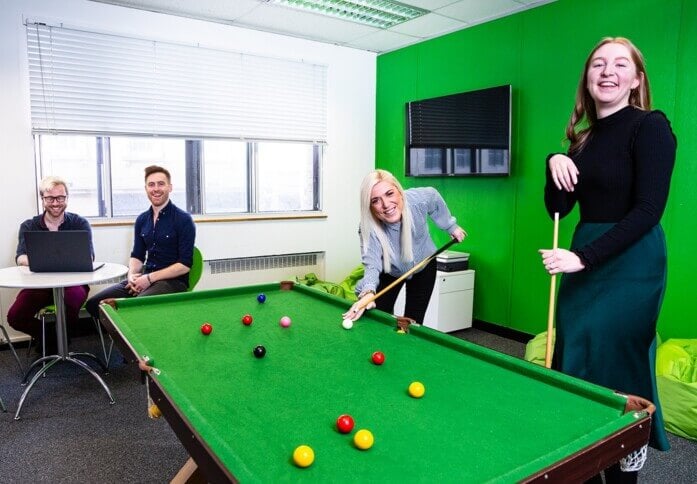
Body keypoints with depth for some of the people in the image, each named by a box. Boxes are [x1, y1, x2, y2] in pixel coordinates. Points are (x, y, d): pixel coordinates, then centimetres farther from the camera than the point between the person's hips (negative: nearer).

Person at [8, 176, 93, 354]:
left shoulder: (80, 223, 2)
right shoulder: (28, 226, 6)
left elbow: (88, 257, -13)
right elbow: (20, 258, -10)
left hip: (72, 281, -2)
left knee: (70, 308, -33)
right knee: (15, 317, -19)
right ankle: (48, 337, 13)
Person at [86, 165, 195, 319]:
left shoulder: (183, 219, -9)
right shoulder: (142, 220, 12)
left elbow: (185, 264, -14)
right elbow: (137, 255, 18)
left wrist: (150, 278, -17)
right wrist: (132, 274, -4)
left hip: (173, 280, -7)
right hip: (144, 278, 7)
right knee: (94, 303, -6)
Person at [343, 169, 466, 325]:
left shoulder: (421, 199, -32)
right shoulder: (368, 227, -35)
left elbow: (435, 197, -7)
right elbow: (372, 265, -45)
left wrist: (452, 227, 5)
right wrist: (368, 292, -66)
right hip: (390, 271, 0)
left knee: (413, 323, -3)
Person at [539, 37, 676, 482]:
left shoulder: (651, 126, -10)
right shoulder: (584, 138, 11)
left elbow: (648, 210, -18)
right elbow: (558, 208, 7)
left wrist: (583, 258, -21)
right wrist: (555, 164, -9)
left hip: (631, 264, -7)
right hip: (586, 260, 7)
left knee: (615, 370, 1)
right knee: (573, 361, 11)